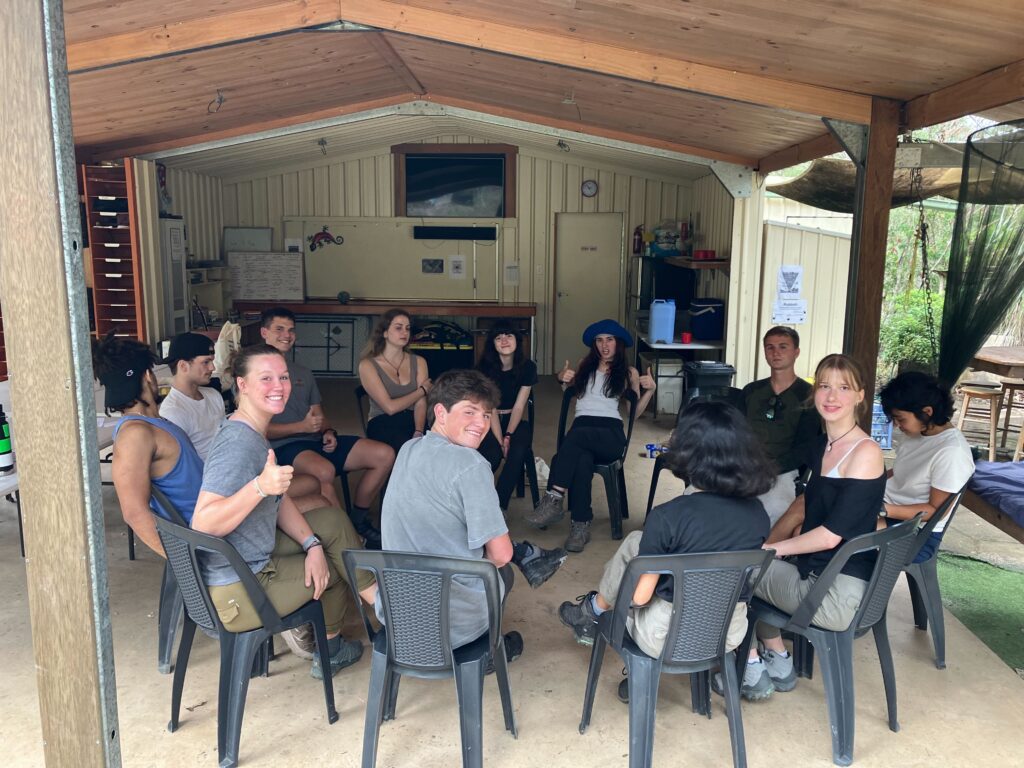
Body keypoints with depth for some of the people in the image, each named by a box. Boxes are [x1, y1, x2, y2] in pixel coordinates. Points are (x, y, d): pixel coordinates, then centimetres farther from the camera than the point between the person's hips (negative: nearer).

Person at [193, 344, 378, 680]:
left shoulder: (253, 433, 6)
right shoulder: (238, 443, -25)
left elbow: (277, 498, 10)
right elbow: (203, 524, -33)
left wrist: (312, 543, -2)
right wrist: (260, 486, -43)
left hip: (254, 560, 9)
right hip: (236, 593, -9)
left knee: (332, 520, 11)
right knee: (337, 564, 6)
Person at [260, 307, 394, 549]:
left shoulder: (303, 373, 24)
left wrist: (328, 432, 1)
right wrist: (301, 427, -18)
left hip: (316, 442, 7)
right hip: (283, 447, -7)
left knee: (384, 455, -7)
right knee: (325, 470, -40)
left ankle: (358, 520, 7)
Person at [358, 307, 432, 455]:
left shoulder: (418, 362, 14)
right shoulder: (367, 365, 2)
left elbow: (421, 404, 0)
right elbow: (390, 407, -8)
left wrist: (419, 432, -20)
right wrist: (422, 390, 3)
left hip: (413, 420, 3)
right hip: (382, 424, -3)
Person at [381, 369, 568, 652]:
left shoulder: (408, 449, 2)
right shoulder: (470, 465, -21)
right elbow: (501, 554, -18)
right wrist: (489, 561, 4)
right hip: (453, 624, -5)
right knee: (501, 571, 27)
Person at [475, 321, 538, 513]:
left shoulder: (527, 367, -4)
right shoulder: (484, 369, -8)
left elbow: (519, 407, -5)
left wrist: (508, 436, -17)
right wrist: (500, 440, -21)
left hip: (516, 421, 1)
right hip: (489, 422, -1)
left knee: (517, 453, -30)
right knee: (492, 455, -31)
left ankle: (498, 505, -16)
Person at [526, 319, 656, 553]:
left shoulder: (629, 373, 22)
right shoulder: (585, 367, 27)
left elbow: (635, 413, 19)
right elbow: (566, 393, 31)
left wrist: (650, 390, 3)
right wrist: (563, 378, 10)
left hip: (611, 433, -2)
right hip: (582, 424, 2)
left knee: (576, 436, -39)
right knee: (582, 459, -37)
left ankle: (553, 499, -43)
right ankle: (581, 525, -38)